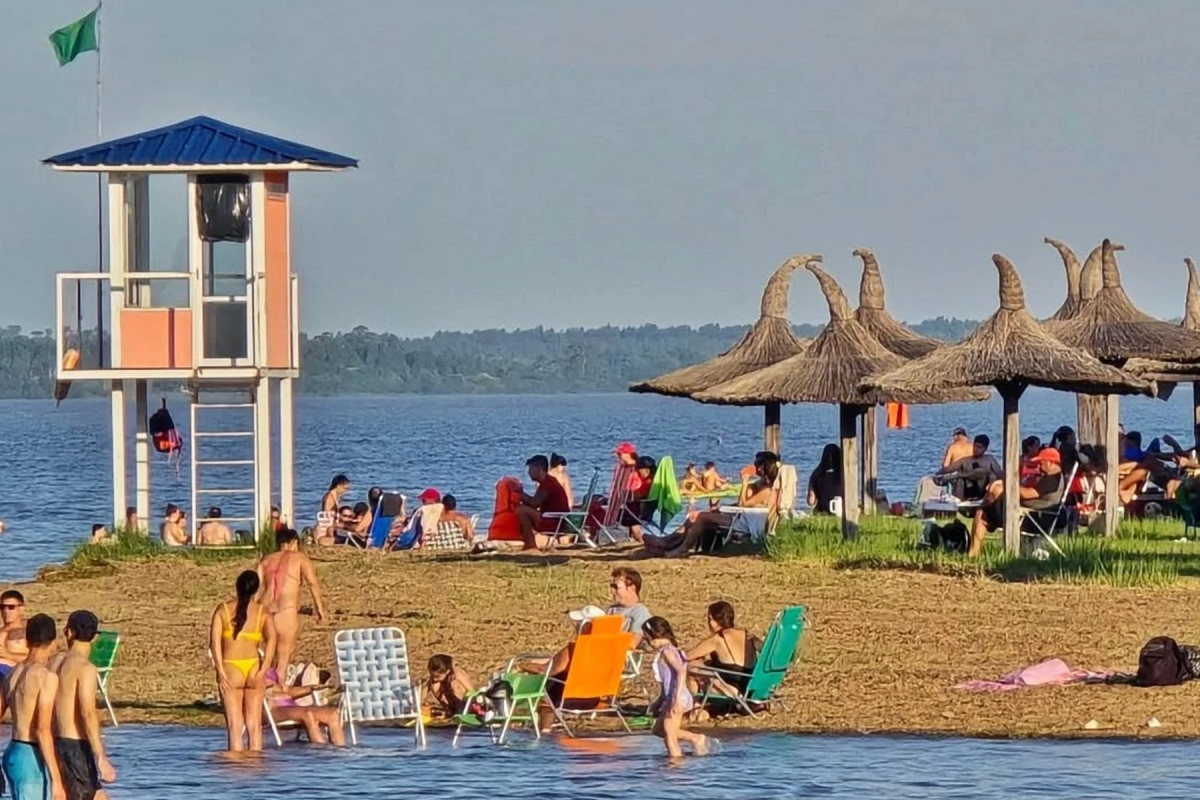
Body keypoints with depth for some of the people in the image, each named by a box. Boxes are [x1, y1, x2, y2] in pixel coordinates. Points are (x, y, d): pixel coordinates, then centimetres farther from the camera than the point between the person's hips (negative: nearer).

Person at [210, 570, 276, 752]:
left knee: (235, 725, 3)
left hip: (230, 669, -1)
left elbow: (214, 640, -8)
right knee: (254, 724, 10)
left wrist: (221, 672, -10)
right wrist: (263, 670, -13)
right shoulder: (262, 612, 5)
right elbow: (271, 638, -11)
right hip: (254, 669, 1)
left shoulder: (223, 610, 4)